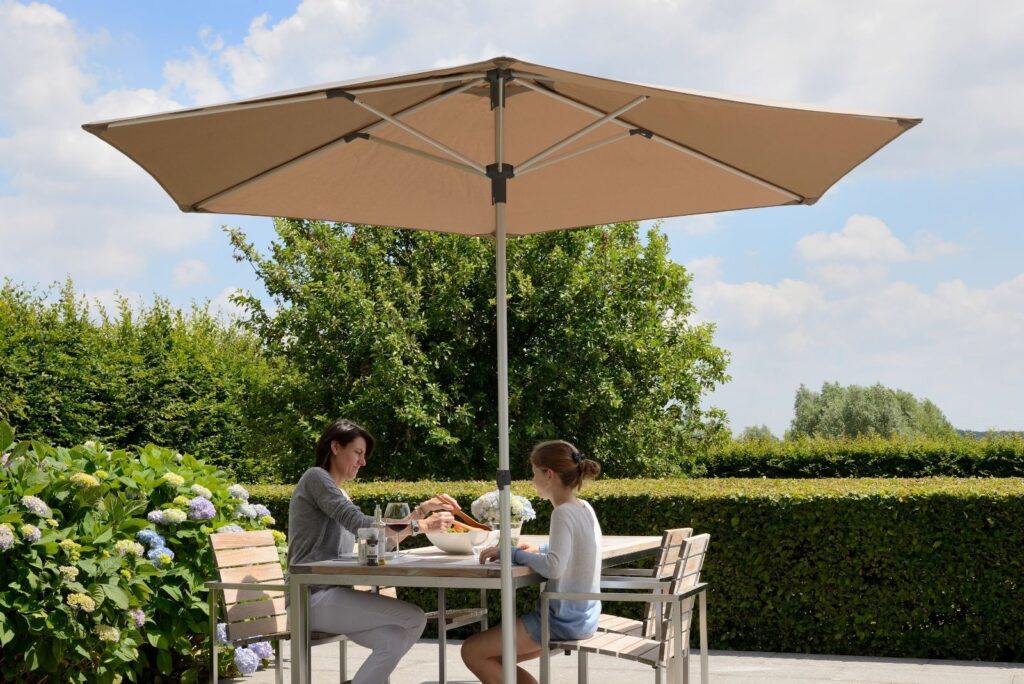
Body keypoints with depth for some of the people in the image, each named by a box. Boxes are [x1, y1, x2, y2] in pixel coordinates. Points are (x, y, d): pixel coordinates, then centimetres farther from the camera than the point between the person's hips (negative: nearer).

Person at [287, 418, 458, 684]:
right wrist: (421, 525, -17)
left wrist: (423, 509, 7)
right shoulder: (316, 478, -3)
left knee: (395, 640, -13)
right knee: (414, 619, -16)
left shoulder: (340, 495, 25)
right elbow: (358, 524, -16)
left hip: (331, 595, 9)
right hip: (315, 597, -9)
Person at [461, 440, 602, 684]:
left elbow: (553, 567, -32)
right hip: (582, 617, 9)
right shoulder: (584, 508, 7)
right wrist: (538, 550, 9)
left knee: (472, 651, -3)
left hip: (563, 619, -9)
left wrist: (512, 553, -18)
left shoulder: (564, 513, -19)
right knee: (496, 659, 20)